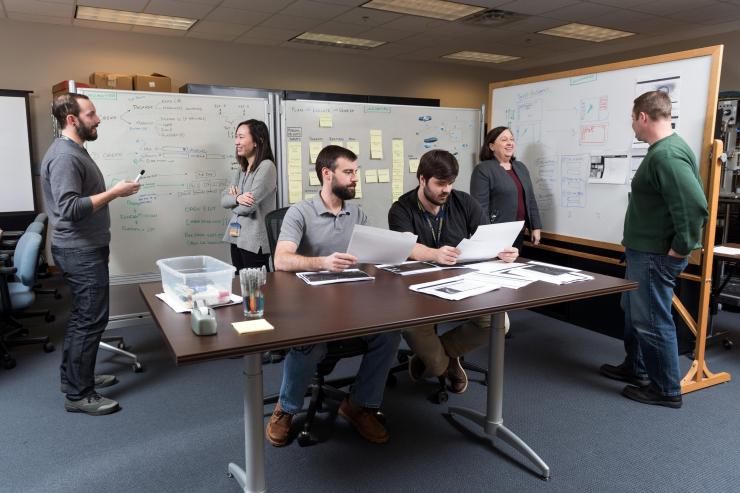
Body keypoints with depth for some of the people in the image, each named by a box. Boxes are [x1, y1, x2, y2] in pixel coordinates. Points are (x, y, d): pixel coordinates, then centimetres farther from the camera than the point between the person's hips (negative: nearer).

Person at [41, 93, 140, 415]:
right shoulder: (64, 156, -19)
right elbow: (70, 208, -27)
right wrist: (114, 192, -24)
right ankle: (78, 395, 6)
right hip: (80, 253, -10)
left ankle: (74, 376, 30)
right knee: (91, 319, -5)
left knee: (82, 316, 17)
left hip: (85, 249, 10)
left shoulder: (75, 151, 13)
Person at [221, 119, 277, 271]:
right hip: (236, 237, 8)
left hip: (255, 242, -8)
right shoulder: (241, 169, 12)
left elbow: (248, 207, -18)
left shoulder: (266, 166, -14)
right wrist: (237, 199, -14)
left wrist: (234, 198, 2)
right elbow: (223, 200, 7)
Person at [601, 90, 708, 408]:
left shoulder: (666, 155, -23)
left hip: (656, 255, -11)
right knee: (633, 312, 21)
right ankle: (635, 368, 37)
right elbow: (679, 199, 20)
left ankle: (666, 389, 15)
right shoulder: (663, 150, 11)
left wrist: (681, 248, -20)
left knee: (652, 321, 1)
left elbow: (695, 205, -32)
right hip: (644, 251, 11)